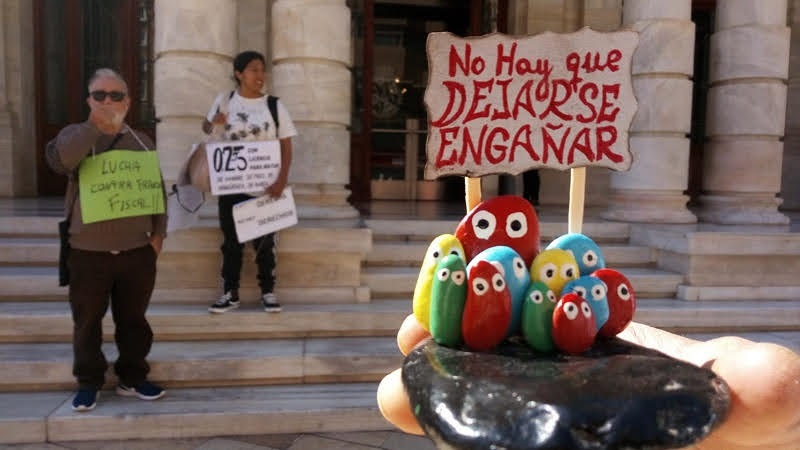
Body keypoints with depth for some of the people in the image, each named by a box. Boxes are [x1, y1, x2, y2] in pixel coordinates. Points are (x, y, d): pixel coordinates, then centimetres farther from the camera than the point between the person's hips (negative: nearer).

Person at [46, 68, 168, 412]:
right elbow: (59, 161, -24)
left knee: (133, 320, 12)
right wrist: (94, 124, -27)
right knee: (87, 322, 9)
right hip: (88, 252, -2)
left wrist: (159, 232, 4)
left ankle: (132, 378, 27)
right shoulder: (75, 135, 0)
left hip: (137, 250, 2)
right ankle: (88, 382, 25)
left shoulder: (142, 142, 8)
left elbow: (158, 190, 11)